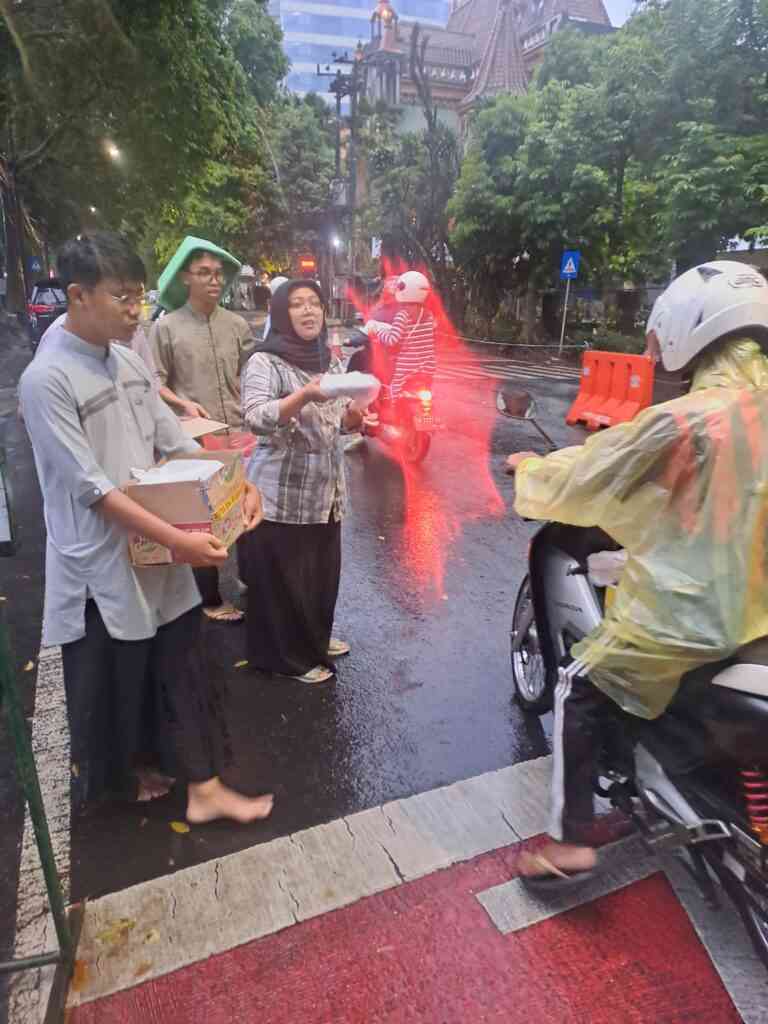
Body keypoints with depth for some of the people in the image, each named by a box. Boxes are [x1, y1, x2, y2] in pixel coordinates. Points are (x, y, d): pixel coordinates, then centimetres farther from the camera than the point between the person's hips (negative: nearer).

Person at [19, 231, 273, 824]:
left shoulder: (130, 362, 4)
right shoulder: (47, 380, -18)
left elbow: (177, 444, 7)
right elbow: (91, 486, -22)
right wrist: (177, 539, -28)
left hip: (157, 551, 7)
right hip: (102, 563, -7)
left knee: (183, 673, 13)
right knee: (108, 687, 14)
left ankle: (204, 789, 28)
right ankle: (112, 780, 41)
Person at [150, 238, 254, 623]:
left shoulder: (237, 324, 5)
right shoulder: (166, 327, -3)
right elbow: (156, 381, -3)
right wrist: (184, 404, -17)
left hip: (239, 435, 3)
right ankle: (211, 599, 22)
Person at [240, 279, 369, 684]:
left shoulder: (330, 360, 10)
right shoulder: (264, 362, -10)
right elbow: (255, 419, -24)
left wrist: (355, 416, -8)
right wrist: (304, 396, -37)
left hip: (326, 489, 7)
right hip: (280, 494, -6)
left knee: (322, 571, 17)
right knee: (280, 578, 5)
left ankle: (316, 639, 39)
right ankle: (287, 656, 24)